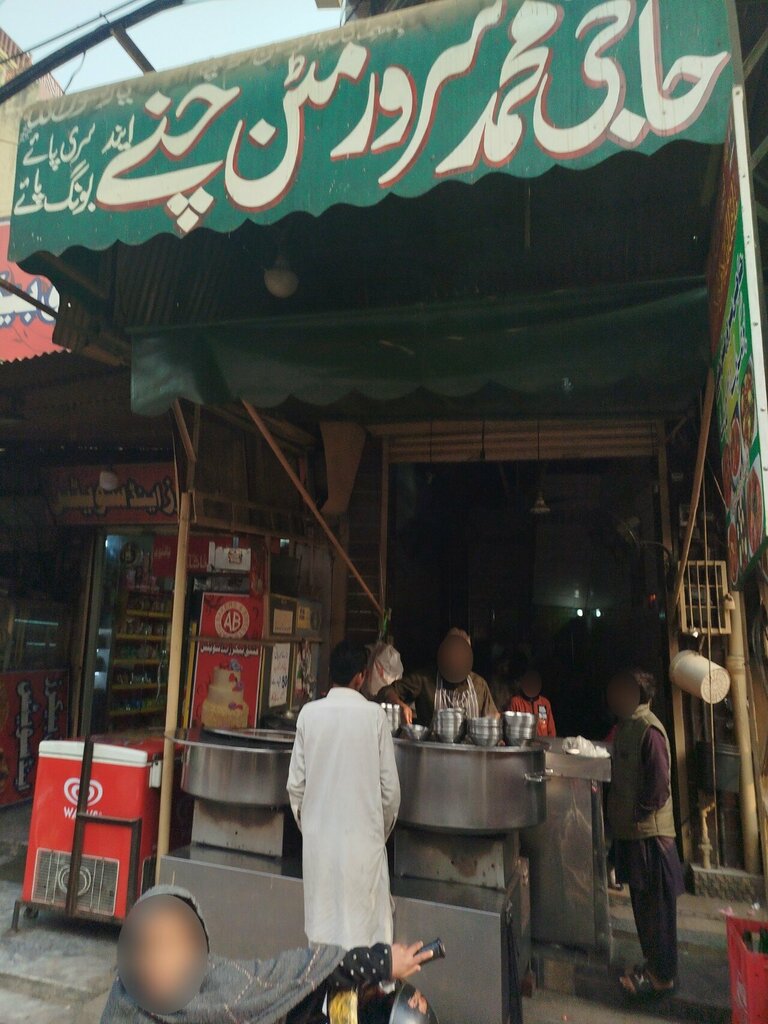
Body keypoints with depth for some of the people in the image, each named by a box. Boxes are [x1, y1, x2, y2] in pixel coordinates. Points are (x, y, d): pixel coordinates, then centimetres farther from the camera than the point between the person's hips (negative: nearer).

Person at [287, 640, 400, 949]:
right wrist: (384, 827, 11)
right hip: (362, 834, -2)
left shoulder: (309, 713, -6)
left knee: (322, 922, 15)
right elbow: (390, 785, -5)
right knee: (363, 922, 8)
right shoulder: (374, 714, -11)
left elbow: (296, 783, -1)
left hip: (319, 834, 3)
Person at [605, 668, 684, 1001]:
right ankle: (654, 963, 32)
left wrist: (637, 816, -15)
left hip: (649, 833, -9)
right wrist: (618, 815, 13)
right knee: (642, 903, 18)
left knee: (655, 907, 5)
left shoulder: (648, 729, -19)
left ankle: (662, 975, 19)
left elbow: (659, 785, -21)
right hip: (631, 831, 9)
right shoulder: (627, 726, 9)